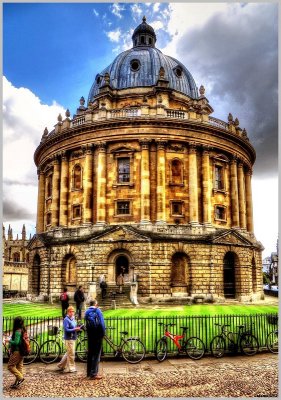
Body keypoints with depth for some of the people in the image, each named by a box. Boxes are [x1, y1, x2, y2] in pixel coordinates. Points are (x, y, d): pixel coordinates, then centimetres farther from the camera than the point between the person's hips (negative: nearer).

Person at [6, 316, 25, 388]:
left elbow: (16, 342, -25)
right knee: (19, 366, 12)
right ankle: (17, 382, 17)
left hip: (17, 352, -9)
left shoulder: (17, 331, -19)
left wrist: (8, 340, -10)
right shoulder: (23, 330, 7)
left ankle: (20, 377, -4)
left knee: (10, 366, 2)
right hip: (21, 351, 9)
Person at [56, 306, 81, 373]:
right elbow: (66, 330, -21)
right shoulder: (66, 320, -14)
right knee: (71, 354, -3)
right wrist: (75, 329, -26)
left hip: (73, 338, 9)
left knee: (68, 353, 17)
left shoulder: (73, 319, 13)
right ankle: (71, 368, 8)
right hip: (69, 339, -9)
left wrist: (78, 328, 4)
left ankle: (61, 365, 29)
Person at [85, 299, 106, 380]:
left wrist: (88, 333, 10)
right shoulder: (97, 310, -9)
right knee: (96, 354, -1)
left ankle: (89, 373, 20)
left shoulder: (87, 312, 7)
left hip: (90, 335, 5)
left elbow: (86, 323, 6)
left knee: (90, 354, 14)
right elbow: (102, 323, -12)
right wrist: (103, 333, -4)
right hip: (98, 335, -5)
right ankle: (94, 374, -2)